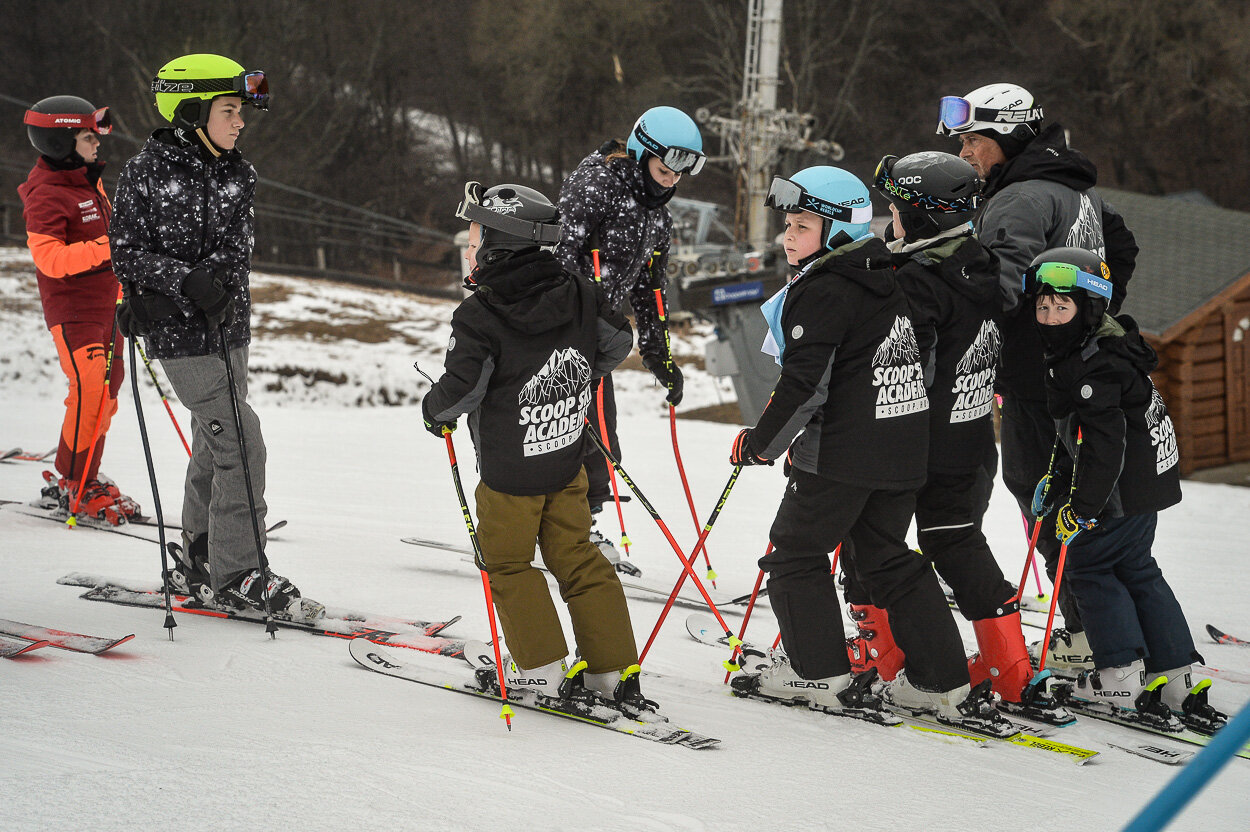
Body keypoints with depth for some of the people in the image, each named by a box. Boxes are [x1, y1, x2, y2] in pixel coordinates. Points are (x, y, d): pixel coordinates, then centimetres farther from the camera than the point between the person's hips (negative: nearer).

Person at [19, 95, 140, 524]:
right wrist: (107, 247, -33)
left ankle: (85, 477, 21)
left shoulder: (90, 181, 13)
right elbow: (50, 258, -26)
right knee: (91, 392, -15)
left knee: (106, 392, 11)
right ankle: (70, 486, -4)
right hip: (72, 309, -9)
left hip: (105, 305, 9)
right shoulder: (46, 195, -16)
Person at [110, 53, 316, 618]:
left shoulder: (236, 175, 6)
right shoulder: (148, 171, -10)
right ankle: (240, 575, -5)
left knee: (214, 448, 14)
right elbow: (127, 249, -9)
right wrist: (184, 282, -24)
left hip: (228, 327, 7)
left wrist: (214, 278, -22)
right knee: (240, 443, -12)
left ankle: (198, 566, 27)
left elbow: (236, 248, 1)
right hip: (181, 335, -7)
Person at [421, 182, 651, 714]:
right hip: (567, 463, 6)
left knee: (508, 563, 12)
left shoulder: (479, 316, -22)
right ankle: (615, 674, 12)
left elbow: (459, 390, -22)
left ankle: (543, 670, 11)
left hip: (509, 474, -6)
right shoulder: (576, 295, -4)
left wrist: (435, 411, 0)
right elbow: (618, 341, 11)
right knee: (578, 560, 13)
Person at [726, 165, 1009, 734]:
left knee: (796, 553, 7)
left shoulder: (823, 291, -15)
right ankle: (945, 685, 12)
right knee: (887, 560, 16)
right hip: (904, 451, 9)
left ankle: (820, 675, 9)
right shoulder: (886, 284, 14)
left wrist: (762, 442, -10)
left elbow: (804, 381, -21)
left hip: (846, 453, -9)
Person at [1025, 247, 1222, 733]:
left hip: (1122, 491, -10)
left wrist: (1081, 506, -25)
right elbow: (1075, 432, 23)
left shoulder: (1095, 369, -23)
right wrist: (1055, 480, 25)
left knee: (1086, 563, 2)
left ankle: (1123, 675, 4)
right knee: (1136, 570, 15)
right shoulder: (1075, 354, 11)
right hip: (1148, 480, 10)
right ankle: (1177, 680, 15)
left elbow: (1103, 443, -28)